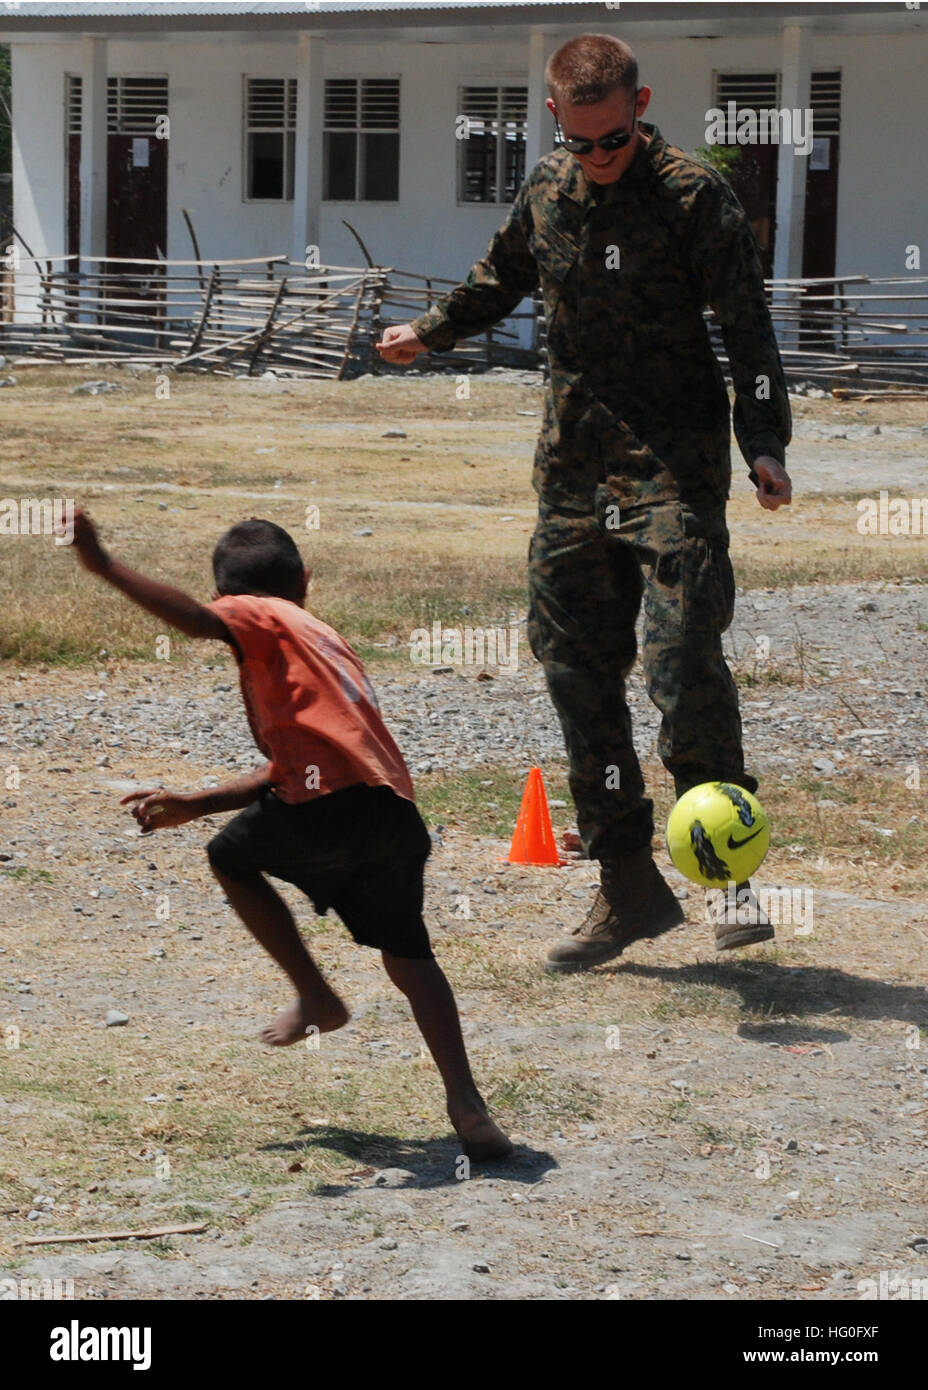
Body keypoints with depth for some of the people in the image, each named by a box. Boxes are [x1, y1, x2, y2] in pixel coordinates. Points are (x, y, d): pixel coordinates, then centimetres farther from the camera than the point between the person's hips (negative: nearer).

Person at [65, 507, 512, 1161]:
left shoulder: (260, 616, 11)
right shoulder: (325, 637, 34)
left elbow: (199, 619, -15)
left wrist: (105, 566, -16)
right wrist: (193, 804, 33)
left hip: (331, 803, -7)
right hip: (397, 813, 7)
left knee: (231, 858, 22)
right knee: (408, 952, 16)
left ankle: (316, 996, 21)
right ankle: (465, 1101, 1)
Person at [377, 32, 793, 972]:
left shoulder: (693, 196, -8)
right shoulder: (547, 191, 7)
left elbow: (747, 325, -9)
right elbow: (502, 278, 28)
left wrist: (763, 442, -18)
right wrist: (432, 331, 35)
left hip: (674, 461, -6)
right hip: (574, 465, 6)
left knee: (681, 656, -18)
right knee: (577, 669, 4)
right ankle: (630, 890, 12)